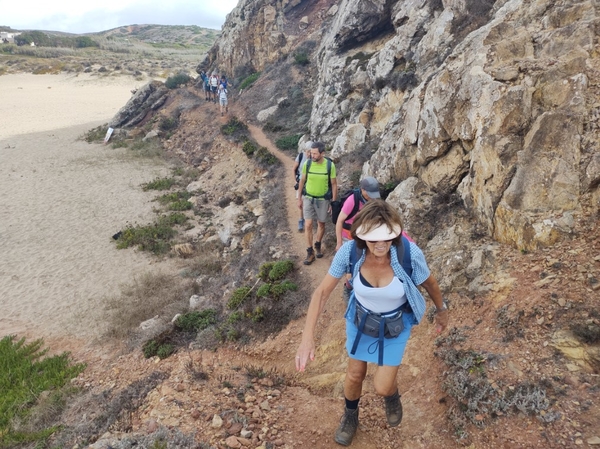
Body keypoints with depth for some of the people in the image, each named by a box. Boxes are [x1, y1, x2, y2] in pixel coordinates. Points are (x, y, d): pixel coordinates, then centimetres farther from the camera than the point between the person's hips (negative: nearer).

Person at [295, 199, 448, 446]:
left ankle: (392, 395, 41)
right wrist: (307, 338, -29)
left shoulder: (409, 253, -34)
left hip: (396, 323, -1)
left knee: (382, 387, 0)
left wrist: (442, 311, 6)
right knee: (355, 375, 17)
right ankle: (350, 417, 51)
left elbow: (430, 283, -12)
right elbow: (322, 292, -23)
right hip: (360, 318, 1)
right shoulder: (350, 251, -31)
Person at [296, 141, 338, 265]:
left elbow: (334, 184, -5)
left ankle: (318, 246, 39)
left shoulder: (330, 165, -15)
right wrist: (299, 199, 6)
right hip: (308, 198, 1)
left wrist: (334, 203, -5)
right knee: (308, 225, -4)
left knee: (321, 224, 14)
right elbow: (302, 181, 2)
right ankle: (310, 253, 9)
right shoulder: (307, 163, -12)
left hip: (323, 199, 0)